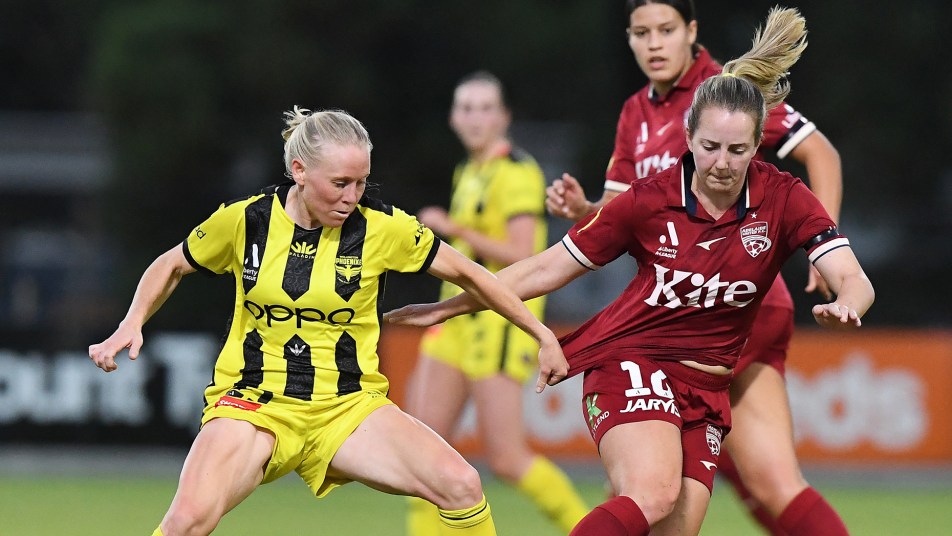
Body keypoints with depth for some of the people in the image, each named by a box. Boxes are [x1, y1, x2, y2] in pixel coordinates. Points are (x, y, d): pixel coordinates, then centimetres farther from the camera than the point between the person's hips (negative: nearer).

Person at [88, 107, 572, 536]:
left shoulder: (382, 228, -6)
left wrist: (543, 336, 11)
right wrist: (132, 325, -2)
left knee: (461, 485, -23)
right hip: (254, 404, -1)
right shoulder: (244, 220, -5)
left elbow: (467, 275, 8)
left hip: (349, 406, 1)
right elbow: (171, 267, 14)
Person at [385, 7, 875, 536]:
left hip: (706, 388, 3)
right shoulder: (650, 200, -10)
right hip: (630, 361, -3)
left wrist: (845, 306, -39)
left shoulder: (784, 199, -7)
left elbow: (853, 281, -14)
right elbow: (546, 270, -1)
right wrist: (446, 308, -1)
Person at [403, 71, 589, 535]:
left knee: (506, 459, -10)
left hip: (500, 319, -9)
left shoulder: (516, 173, -11)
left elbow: (521, 255, -20)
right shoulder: (469, 173, 16)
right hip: (459, 321, 9)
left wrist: (456, 231, -21)